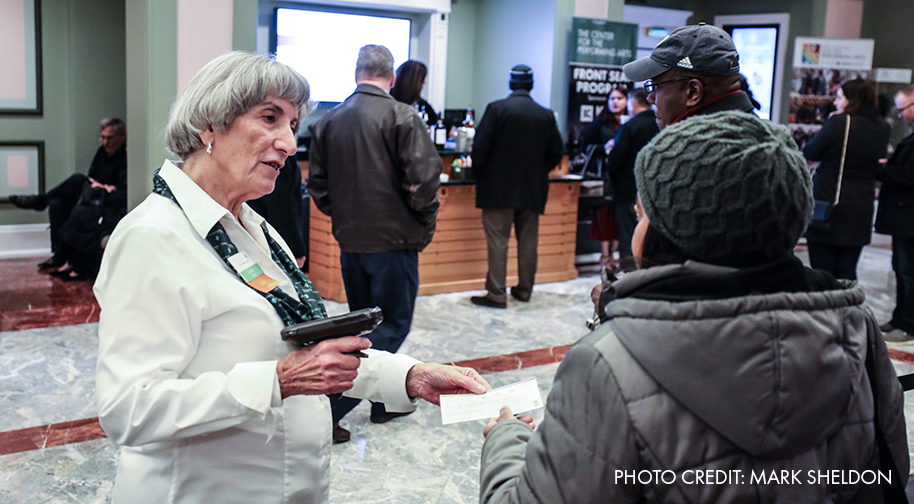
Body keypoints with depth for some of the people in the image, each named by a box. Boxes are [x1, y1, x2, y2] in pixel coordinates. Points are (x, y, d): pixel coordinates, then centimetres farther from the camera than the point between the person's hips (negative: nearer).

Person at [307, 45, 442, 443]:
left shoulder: (328, 121, 6)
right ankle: (331, 407, -6)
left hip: (349, 241, 6)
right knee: (393, 325, 3)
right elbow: (424, 177, -19)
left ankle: (383, 402, 29)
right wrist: (425, 224, -4)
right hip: (393, 240, -6)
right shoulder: (401, 116, -12)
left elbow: (318, 186, 9)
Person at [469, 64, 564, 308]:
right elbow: (556, 153, 7)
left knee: (498, 241, -1)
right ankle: (524, 290, 22)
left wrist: (479, 174, 3)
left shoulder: (496, 109, -8)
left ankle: (496, 294, -1)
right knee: (528, 241, 13)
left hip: (498, 187, -4)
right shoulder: (546, 115, 3)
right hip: (532, 190, 4)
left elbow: (480, 147, -11)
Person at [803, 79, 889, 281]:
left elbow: (809, 153, -5)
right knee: (847, 272, 11)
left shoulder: (838, 123, -15)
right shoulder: (883, 129, 2)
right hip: (859, 213, 5)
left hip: (827, 204, -5)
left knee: (822, 270, 3)